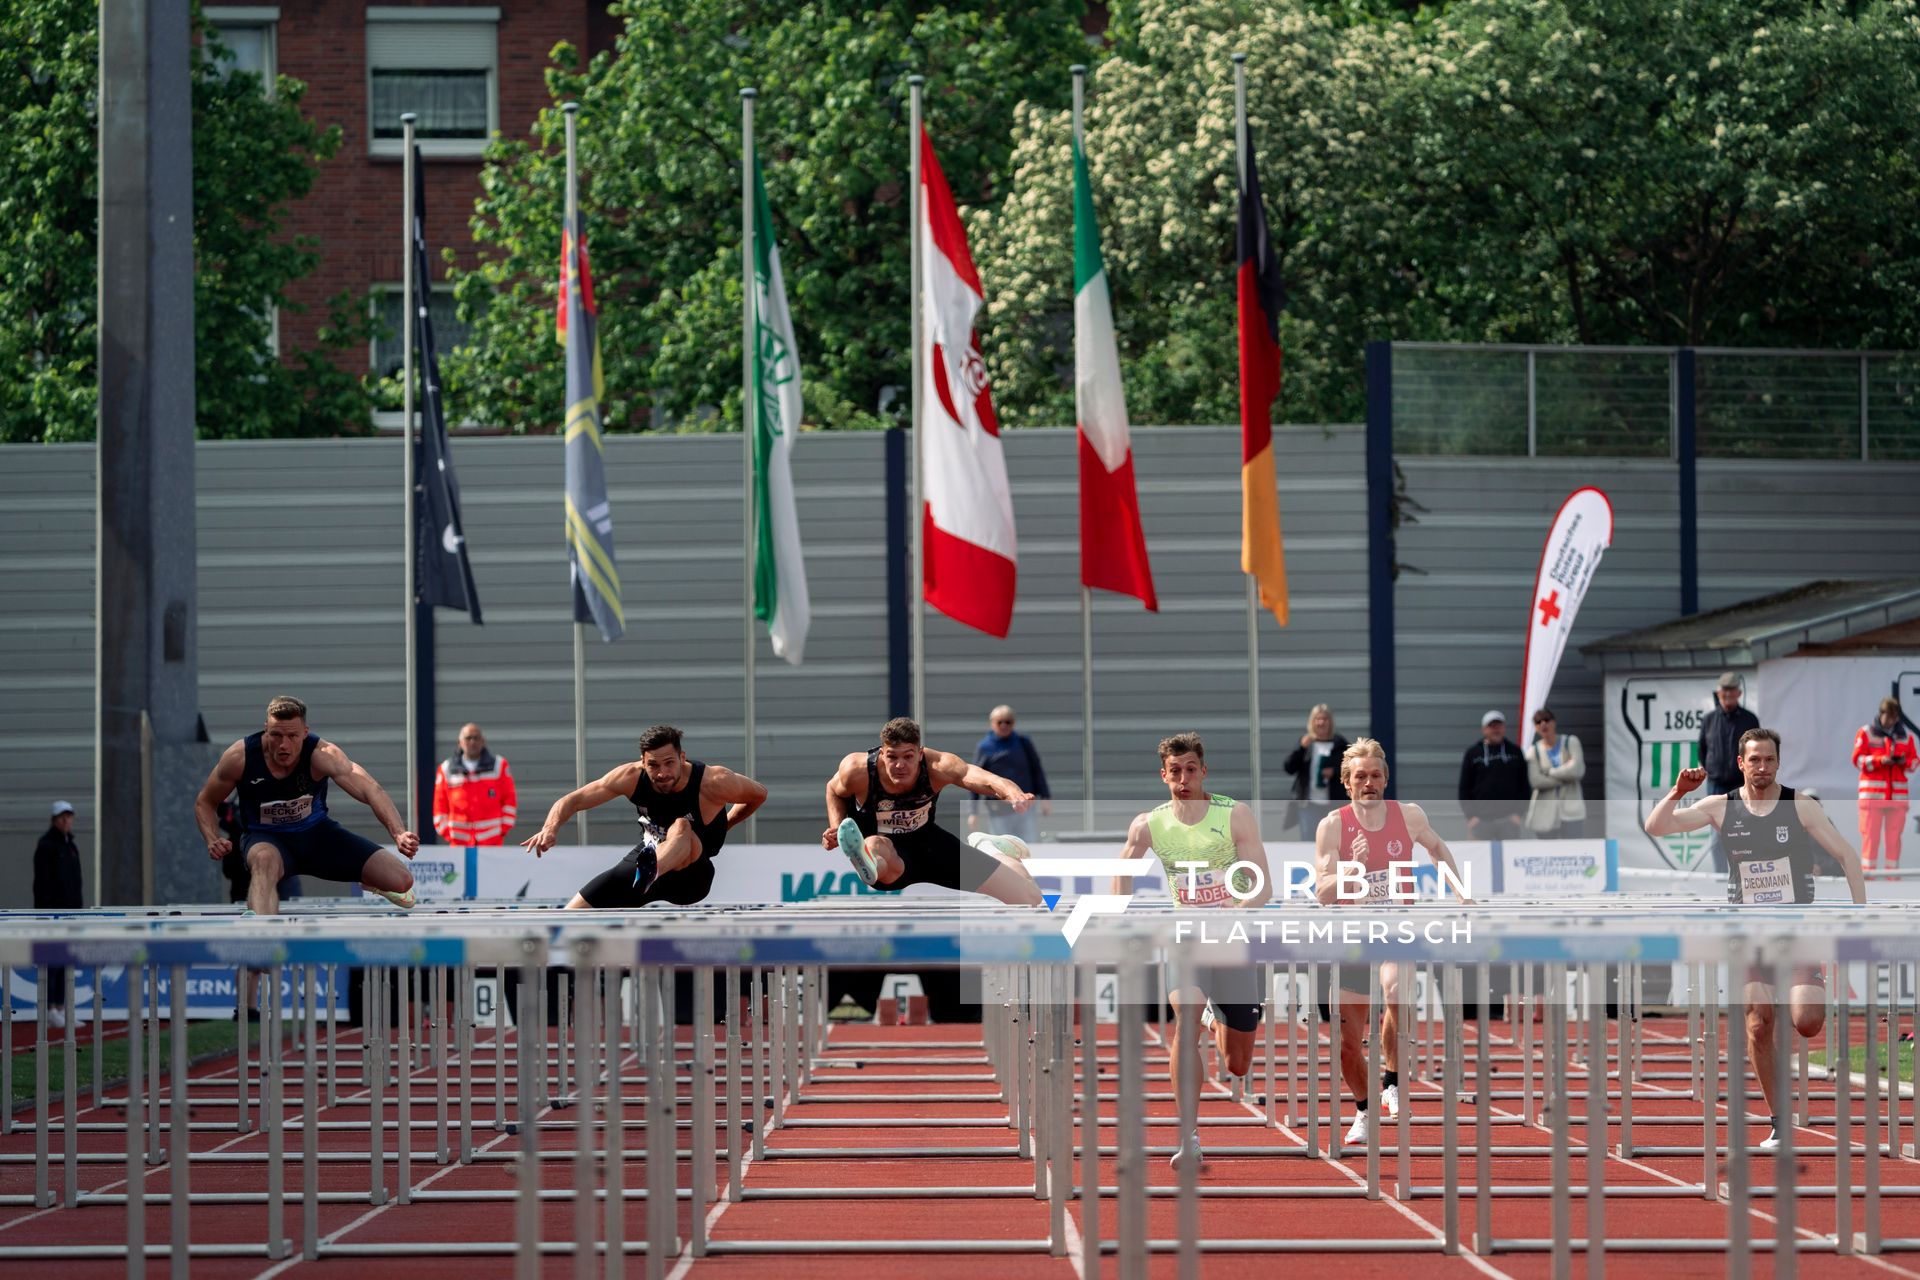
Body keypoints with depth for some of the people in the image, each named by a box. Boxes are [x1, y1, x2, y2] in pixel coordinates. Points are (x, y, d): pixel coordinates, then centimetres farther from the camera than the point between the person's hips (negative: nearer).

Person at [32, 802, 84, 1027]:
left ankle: (61, 1008, 14)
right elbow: (41, 882, -14)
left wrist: (79, 908, 19)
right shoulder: (46, 845, -8)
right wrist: (44, 911, -20)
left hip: (70, 909, 8)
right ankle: (50, 1009, -8)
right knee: (53, 960, -9)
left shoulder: (71, 845, 17)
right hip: (52, 910, -8)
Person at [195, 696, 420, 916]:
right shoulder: (239, 757, -21)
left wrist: (399, 834, -57)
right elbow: (205, 802, -2)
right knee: (265, 860, -42)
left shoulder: (321, 754, -26)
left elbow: (371, 791, -39)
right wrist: (213, 841, -22)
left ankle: (372, 883, 31)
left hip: (316, 832, 2)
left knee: (400, 880, -8)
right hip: (266, 837, -1)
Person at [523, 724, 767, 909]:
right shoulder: (632, 777, -16)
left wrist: (721, 827, 4)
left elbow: (758, 794, -3)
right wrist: (551, 829, -32)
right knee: (569, 918, -4)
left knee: (681, 827, -40)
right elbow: (571, 801, -12)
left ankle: (651, 873, -72)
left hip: (690, 875, -5)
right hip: (643, 859, 5)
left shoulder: (713, 783, -22)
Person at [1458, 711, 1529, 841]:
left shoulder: (1515, 752, 9)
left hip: (1509, 819, 1)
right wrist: (1470, 815, -5)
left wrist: (1519, 812, -3)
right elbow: (1464, 787, 4)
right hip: (1481, 819, -1)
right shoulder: (1473, 753, 5)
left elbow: (1524, 785, 8)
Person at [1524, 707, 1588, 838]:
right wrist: (1564, 778, -11)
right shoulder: (1533, 751, 3)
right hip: (1546, 812, 1)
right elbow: (1536, 781, -11)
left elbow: (1577, 769, -14)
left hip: (1571, 808, -1)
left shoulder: (1570, 742, 2)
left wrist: (1549, 772, -7)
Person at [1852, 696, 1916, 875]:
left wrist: (1905, 761, -10)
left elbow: (1915, 760, 13)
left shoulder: (1906, 735, 13)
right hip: (1872, 794, -3)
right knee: (1870, 835, -5)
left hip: (1898, 795, 3)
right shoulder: (1866, 733, 3)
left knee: (1894, 837, 2)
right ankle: (1868, 875, -3)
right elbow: (1857, 759, -2)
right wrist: (1880, 760, -16)